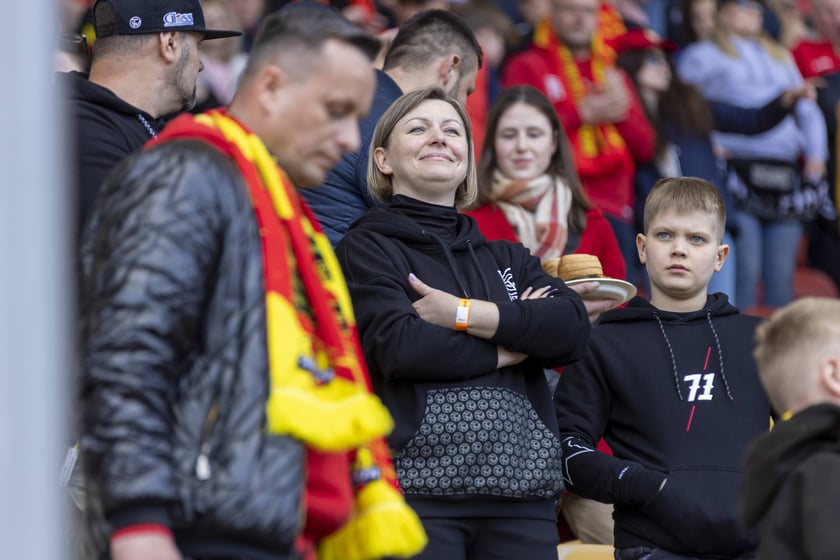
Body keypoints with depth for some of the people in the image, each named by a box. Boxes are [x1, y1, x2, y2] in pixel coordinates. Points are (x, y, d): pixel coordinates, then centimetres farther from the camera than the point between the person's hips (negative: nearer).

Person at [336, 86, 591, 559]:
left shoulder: (509, 258, 22)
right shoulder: (368, 249, 7)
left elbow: (572, 328, 3)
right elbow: (399, 345, -11)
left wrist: (464, 314, -7)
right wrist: (504, 348, 0)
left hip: (521, 491, 4)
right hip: (416, 484, -4)